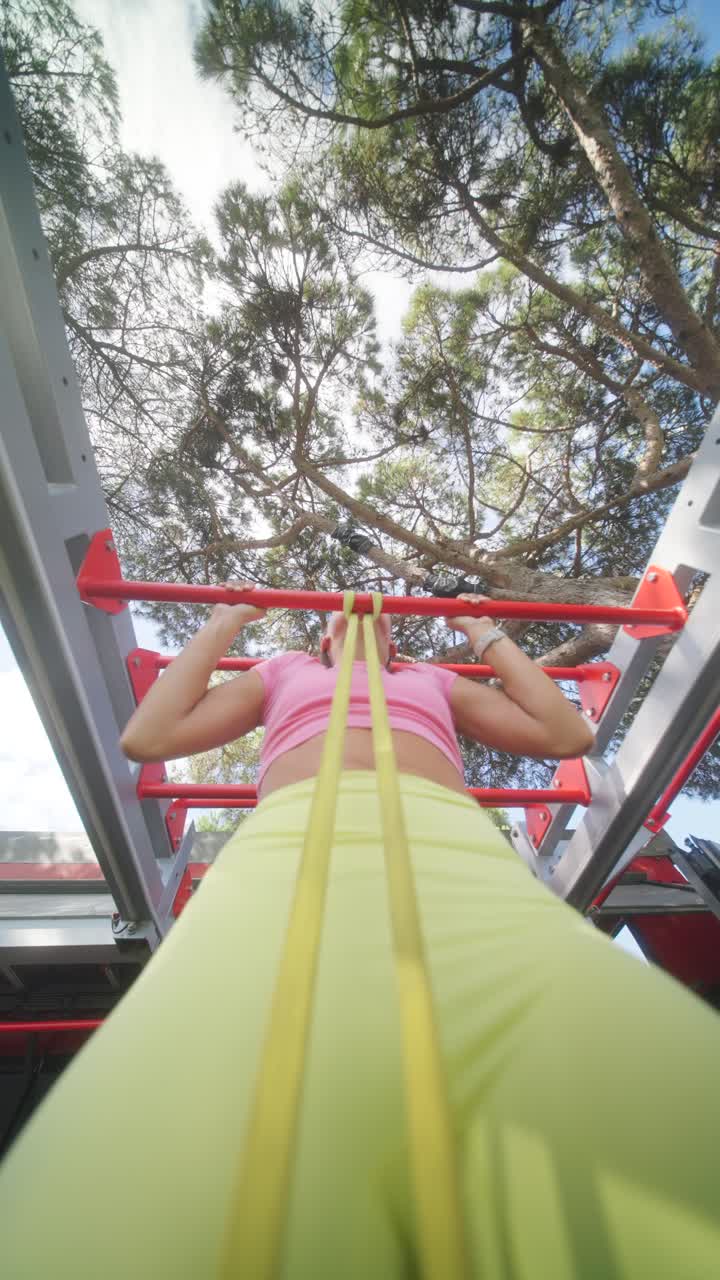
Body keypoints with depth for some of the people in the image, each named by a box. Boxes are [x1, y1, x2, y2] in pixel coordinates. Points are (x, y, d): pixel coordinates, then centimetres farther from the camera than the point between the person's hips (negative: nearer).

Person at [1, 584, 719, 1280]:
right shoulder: (284, 671, 35)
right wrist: (221, 626, 36)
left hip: (451, 842, 2)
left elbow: (566, 735, 29)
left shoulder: (433, 680, 36)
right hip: (291, 843, 0)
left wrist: (488, 638, 38)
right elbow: (147, 738, 25)